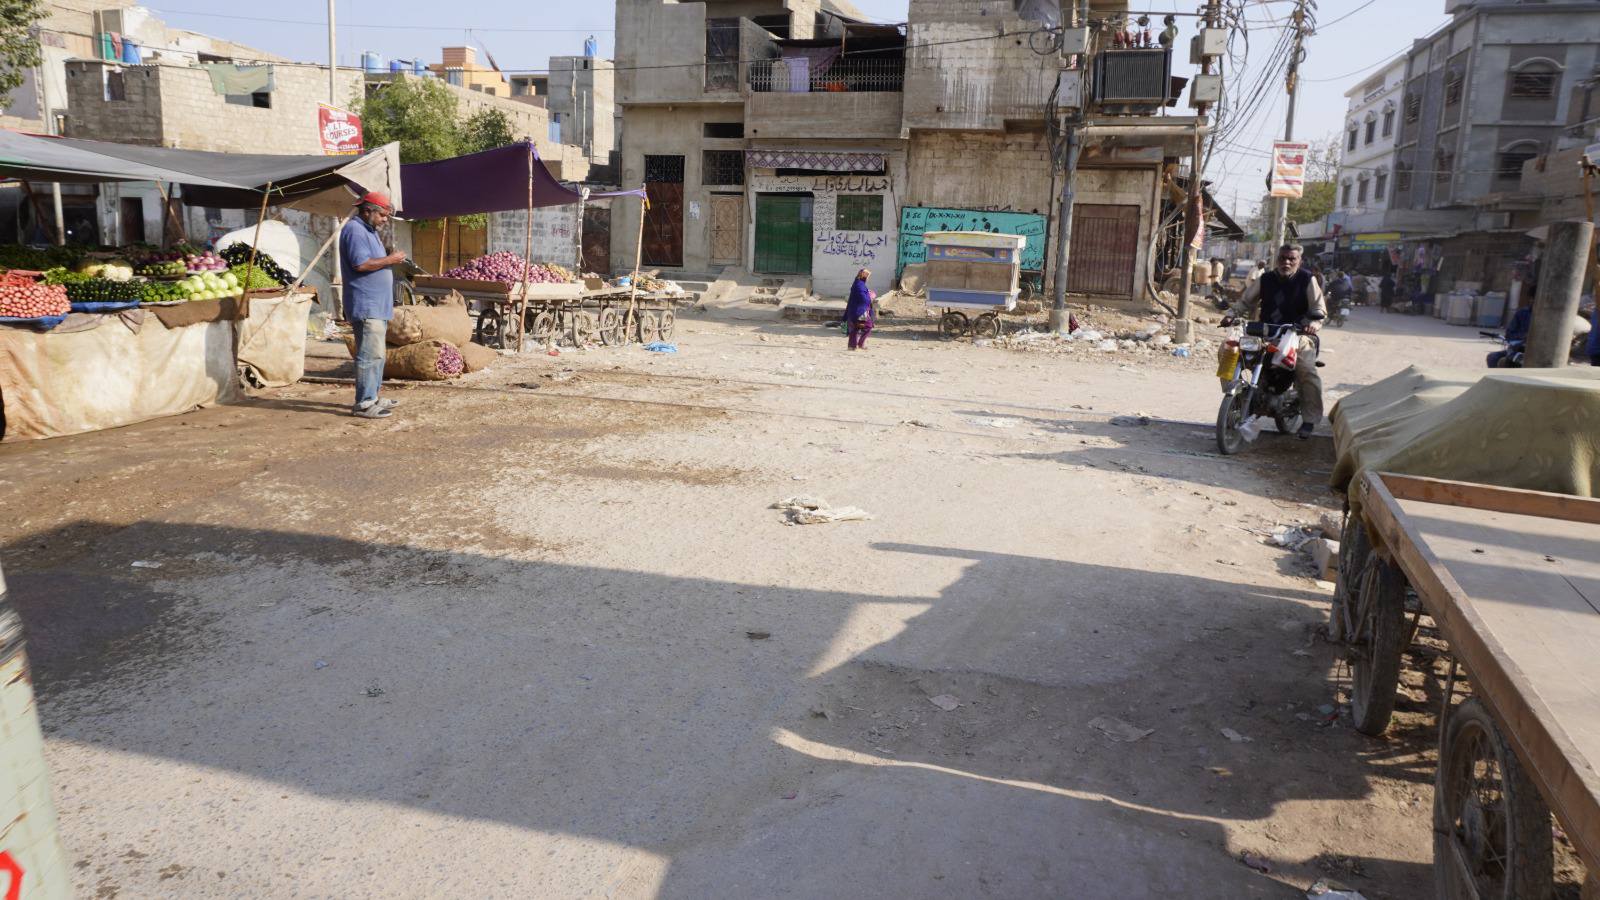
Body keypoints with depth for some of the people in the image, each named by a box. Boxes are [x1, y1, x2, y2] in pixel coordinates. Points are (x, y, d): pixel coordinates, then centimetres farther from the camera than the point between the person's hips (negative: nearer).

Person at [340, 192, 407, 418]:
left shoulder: (369, 230, 21)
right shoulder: (355, 230, -12)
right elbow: (361, 264, -22)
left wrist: (391, 258, 12)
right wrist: (389, 260, -14)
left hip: (378, 306, 11)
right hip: (366, 306, -11)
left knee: (376, 354, 15)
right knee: (370, 355, -12)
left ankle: (372, 397, 23)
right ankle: (364, 404, -10)